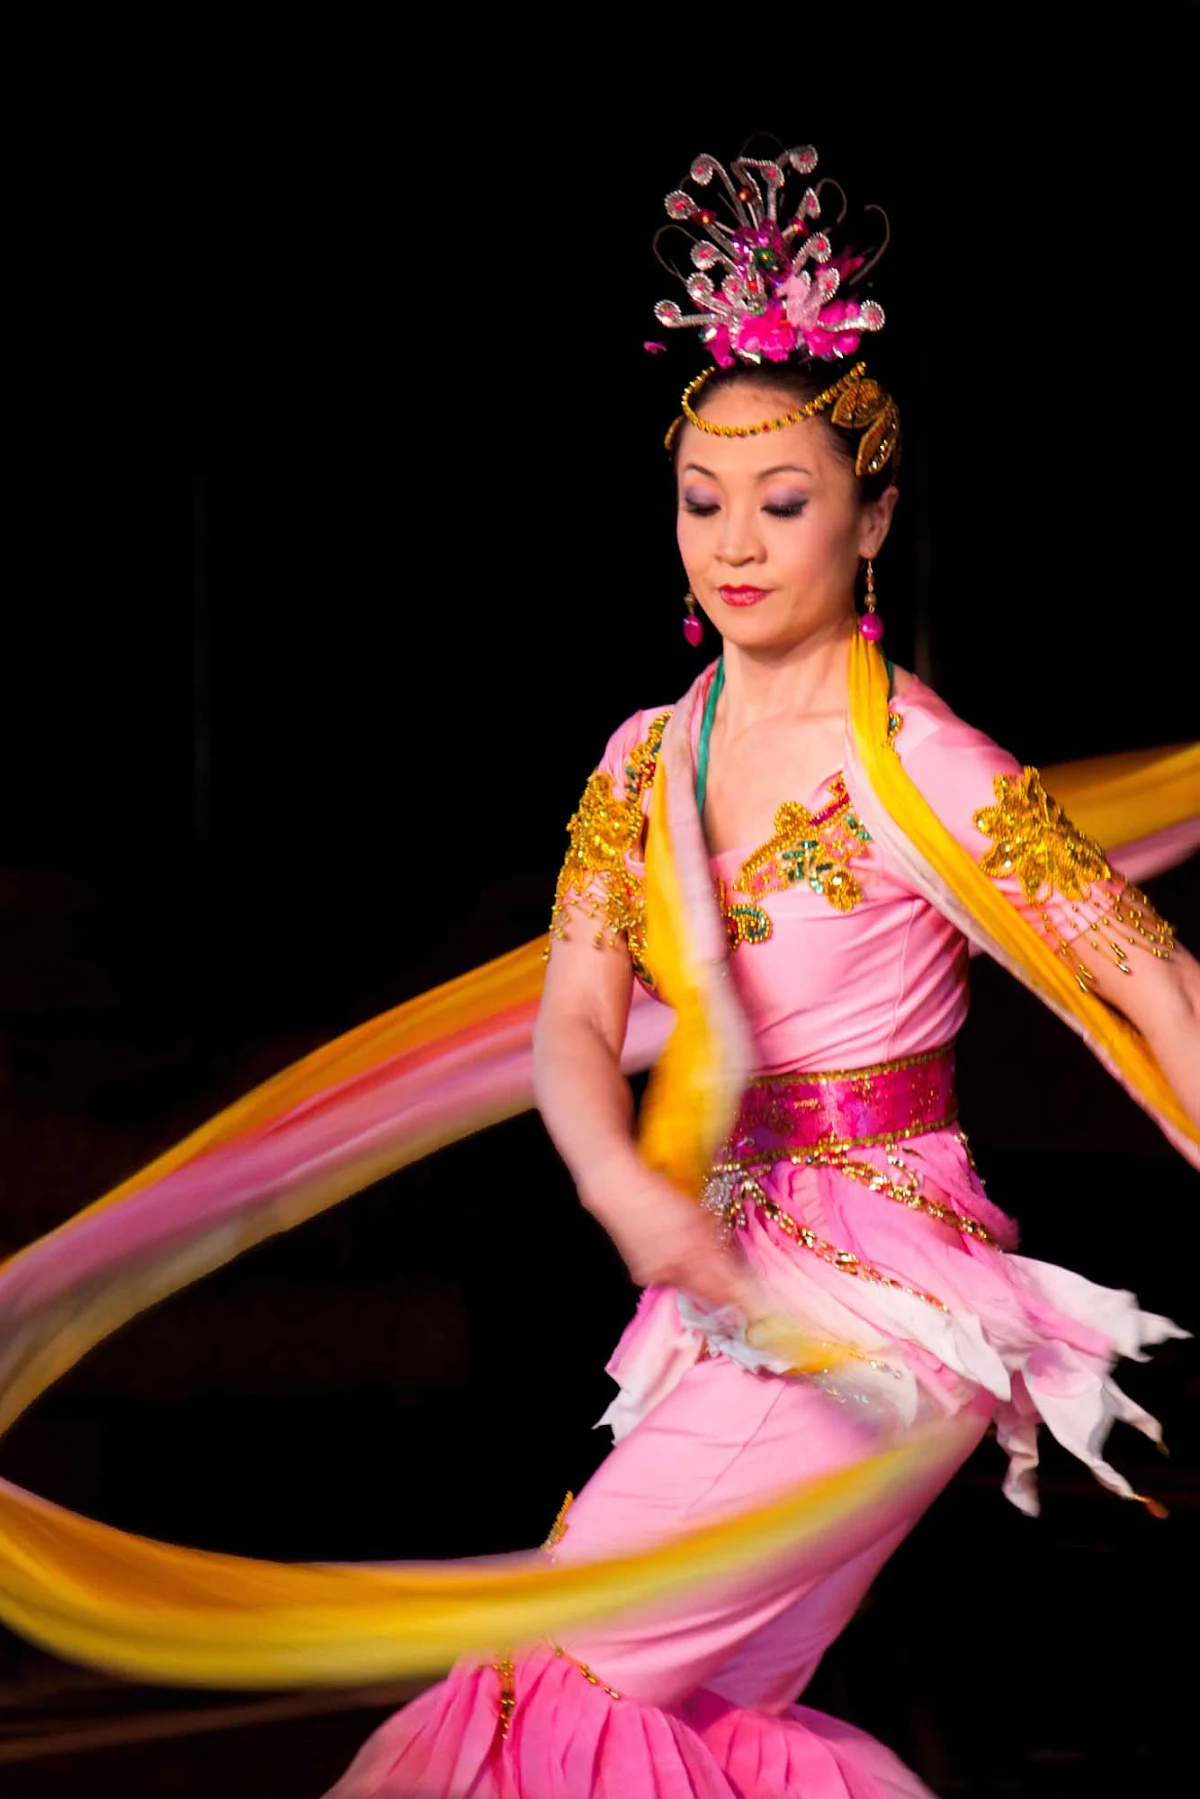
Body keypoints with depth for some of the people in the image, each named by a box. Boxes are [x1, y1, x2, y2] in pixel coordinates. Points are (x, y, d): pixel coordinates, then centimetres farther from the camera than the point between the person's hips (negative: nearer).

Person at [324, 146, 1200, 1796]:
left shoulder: (920, 770, -12)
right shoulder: (648, 761, 7)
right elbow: (573, 1023, -3)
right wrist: (628, 1187, -24)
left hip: (886, 1303, -7)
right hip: (730, 1283, 7)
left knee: (583, 1666, -10)